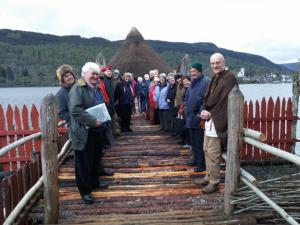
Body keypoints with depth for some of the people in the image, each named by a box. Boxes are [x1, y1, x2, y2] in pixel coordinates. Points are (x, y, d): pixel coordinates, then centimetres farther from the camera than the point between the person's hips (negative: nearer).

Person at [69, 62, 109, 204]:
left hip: (98, 132, 9)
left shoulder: (96, 88, 15)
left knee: (95, 160, 20)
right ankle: (84, 191, 16)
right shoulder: (77, 88, -13)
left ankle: (94, 183, 38)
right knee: (84, 163, 3)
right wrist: (93, 121, -25)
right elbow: (75, 110, -24)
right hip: (84, 133, -8)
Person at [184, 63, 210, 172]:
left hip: (199, 117, -9)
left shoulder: (206, 81, -12)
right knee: (193, 140, 17)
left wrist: (200, 114, -19)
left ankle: (201, 164, 5)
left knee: (200, 142, -4)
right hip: (191, 116, 9)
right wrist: (187, 111, 10)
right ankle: (196, 159, 30)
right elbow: (187, 98, 22)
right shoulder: (192, 82, 16)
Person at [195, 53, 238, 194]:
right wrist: (205, 111, -2)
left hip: (218, 121, -9)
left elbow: (224, 100, -17)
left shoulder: (229, 78, -12)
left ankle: (214, 182, 8)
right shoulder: (215, 78, 14)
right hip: (210, 119, 9)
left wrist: (210, 113, -14)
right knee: (206, 150, 15)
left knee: (213, 152, -4)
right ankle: (208, 177, 28)